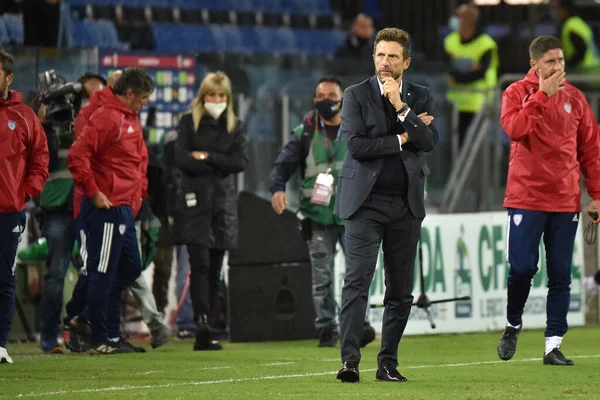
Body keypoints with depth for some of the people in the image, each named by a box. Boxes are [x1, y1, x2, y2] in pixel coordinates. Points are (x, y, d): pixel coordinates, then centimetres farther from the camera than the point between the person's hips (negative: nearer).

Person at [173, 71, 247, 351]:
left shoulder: (234, 126, 13)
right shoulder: (189, 123, 5)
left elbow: (240, 161, -1)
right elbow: (182, 159, -8)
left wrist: (207, 156, -8)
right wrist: (217, 167, -6)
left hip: (223, 202, 3)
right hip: (195, 201, -3)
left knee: (215, 270, 4)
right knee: (200, 264, -16)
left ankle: (205, 334, 7)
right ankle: (202, 323, -26)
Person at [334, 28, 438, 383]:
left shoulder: (421, 97, 10)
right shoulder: (357, 95, 2)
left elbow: (430, 141, -6)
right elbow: (356, 144, -11)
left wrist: (401, 106, -13)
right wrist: (402, 139, -7)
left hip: (406, 204, 3)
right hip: (366, 200, -3)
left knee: (401, 290, 5)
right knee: (358, 279, -14)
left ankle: (388, 363, 12)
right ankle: (350, 360, -19)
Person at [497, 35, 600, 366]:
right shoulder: (517, 93, 0)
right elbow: (514, 128, -20)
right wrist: (542, 94, -18)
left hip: (566, 200, 3)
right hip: (526, 198, -3)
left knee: (560, 276, 0)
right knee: (522, 268, -7)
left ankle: (553, 345, 4)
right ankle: (513, 326, 19)